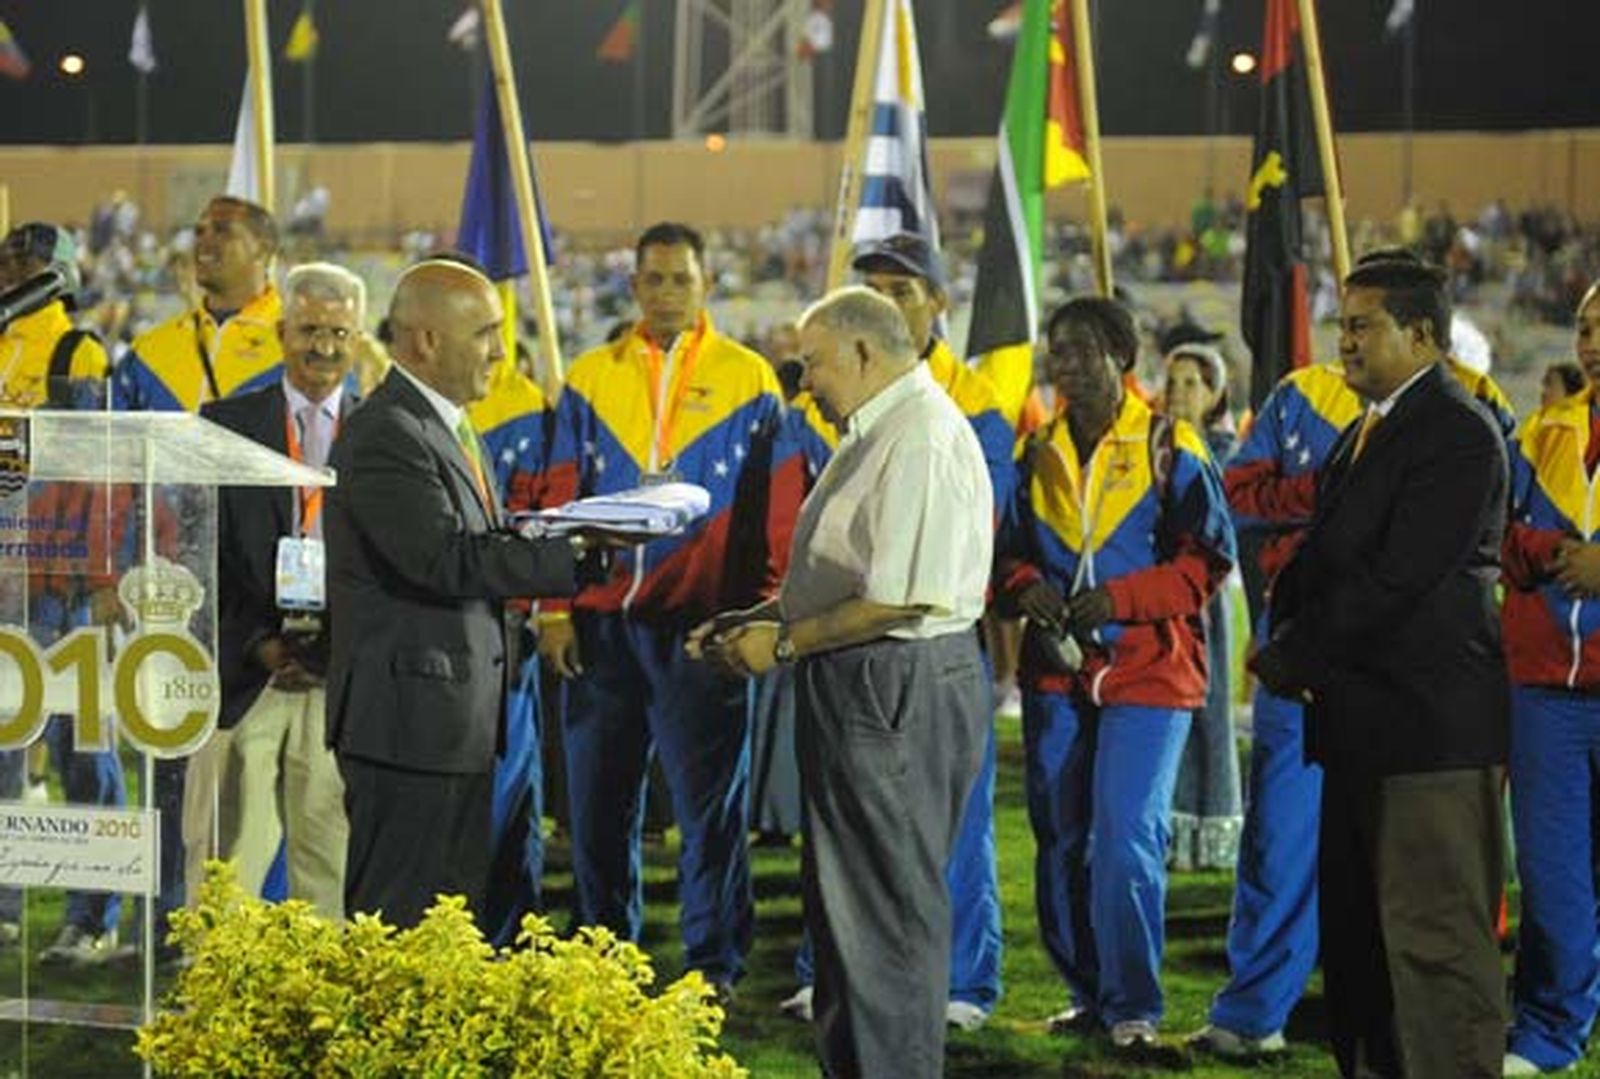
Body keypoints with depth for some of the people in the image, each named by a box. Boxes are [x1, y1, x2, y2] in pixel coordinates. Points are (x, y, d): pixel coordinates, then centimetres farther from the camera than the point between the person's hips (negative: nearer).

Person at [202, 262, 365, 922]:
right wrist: (258, 644, -9)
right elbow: (203, 555, 3)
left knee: (332, 861, 2)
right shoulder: (226, 423, 7)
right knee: (227, 863, -2)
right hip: (246, 674, -1)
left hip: (345, 676, 1)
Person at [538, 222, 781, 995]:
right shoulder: (591, 377, 10)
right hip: (601, 622, 3)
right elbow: (561, 501, 8)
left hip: (699, 625, -3)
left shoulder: (748, 379, 3)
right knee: (598, 800, 8)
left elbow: (768, 510, 1)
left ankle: (715, 967, 7)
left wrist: (757, 612, -6)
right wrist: (553, 608, 1)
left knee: (709, 801, -1)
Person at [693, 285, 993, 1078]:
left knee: (889, 914, -2)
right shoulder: (876, 433, 15)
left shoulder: (921, 439, -18)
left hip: (899, 692, -11)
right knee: (842, 903, 16)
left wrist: (786, 643, -16)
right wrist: (757, 620, 13)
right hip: (864, 688, 11)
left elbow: (903, 597, -25)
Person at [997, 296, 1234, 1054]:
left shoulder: (1169, 448, -4)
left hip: (1147, 670, -5)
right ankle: (1087, 992, 21)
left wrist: (1120, 599, -18)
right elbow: (1013, 548, 18)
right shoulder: (1040, 454, 11)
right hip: (1056, 671, 5)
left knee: (1127, 840, -12)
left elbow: (1208, 558, -7)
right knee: (1060, 840, 8)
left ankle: (1133, 1007, -2)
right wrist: (1024, 586, -6)